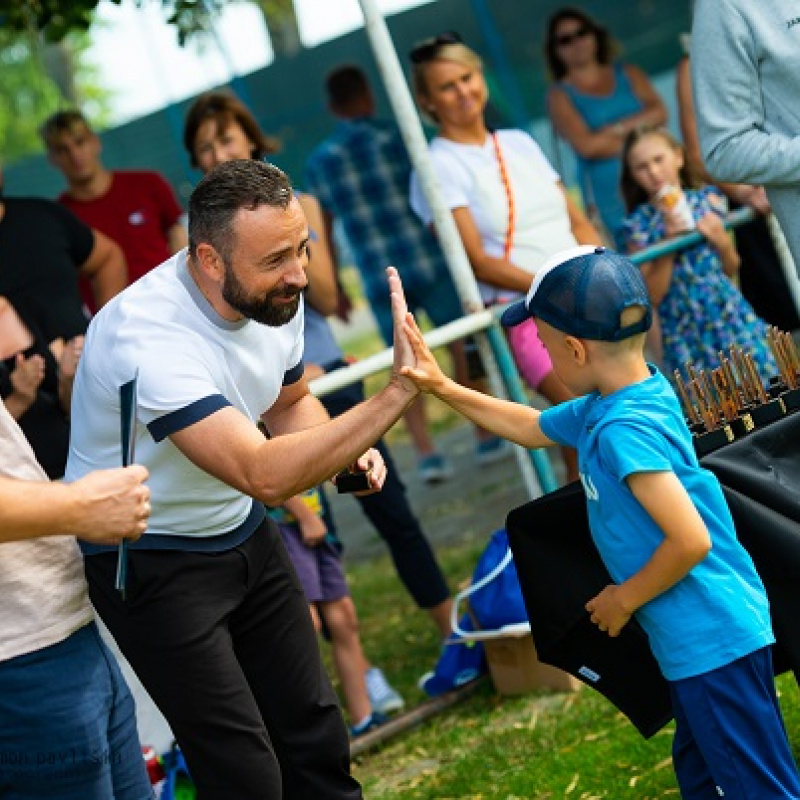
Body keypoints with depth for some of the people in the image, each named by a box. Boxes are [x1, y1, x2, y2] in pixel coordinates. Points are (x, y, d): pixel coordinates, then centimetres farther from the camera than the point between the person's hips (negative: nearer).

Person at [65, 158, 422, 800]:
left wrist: (343, 449, -9)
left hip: (242, 531, 7)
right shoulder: (147, 337, -33)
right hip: (151, 559, -7)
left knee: (315, 736, 8)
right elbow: (263, 474, -41)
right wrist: (395, 394, -45)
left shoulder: (276, 297, -8)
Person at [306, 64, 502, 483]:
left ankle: (426, 453, 5)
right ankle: (486, 436, 16)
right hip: (426, 260, -2)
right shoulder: (395, 137, -3)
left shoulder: (319, 162, 5)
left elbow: (324, 234, 9)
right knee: (463, 345, 10)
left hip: (378, 276, 2)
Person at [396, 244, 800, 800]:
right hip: (693, 641, 11)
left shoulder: (623, 429, -24)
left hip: (712, 640, -11)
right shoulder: (599, 409, 5)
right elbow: (530, 427, 24)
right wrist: (443, 389, 20)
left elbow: (690, 540, -29)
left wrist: (623, 599, -14)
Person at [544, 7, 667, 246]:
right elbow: (585, 145, -9)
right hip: (612, 196, -3)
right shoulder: (559, 95, 5)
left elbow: (659, 112, 2)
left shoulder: (628, 74, 16)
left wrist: (615, 129, -8)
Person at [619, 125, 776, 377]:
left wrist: (721, 241, -8)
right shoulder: (639, 224, -4)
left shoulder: (707, 199, 3)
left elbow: (732, 269, 13)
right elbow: (652, 296, -8)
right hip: (687, 334, -2)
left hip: (732, 316, 2)